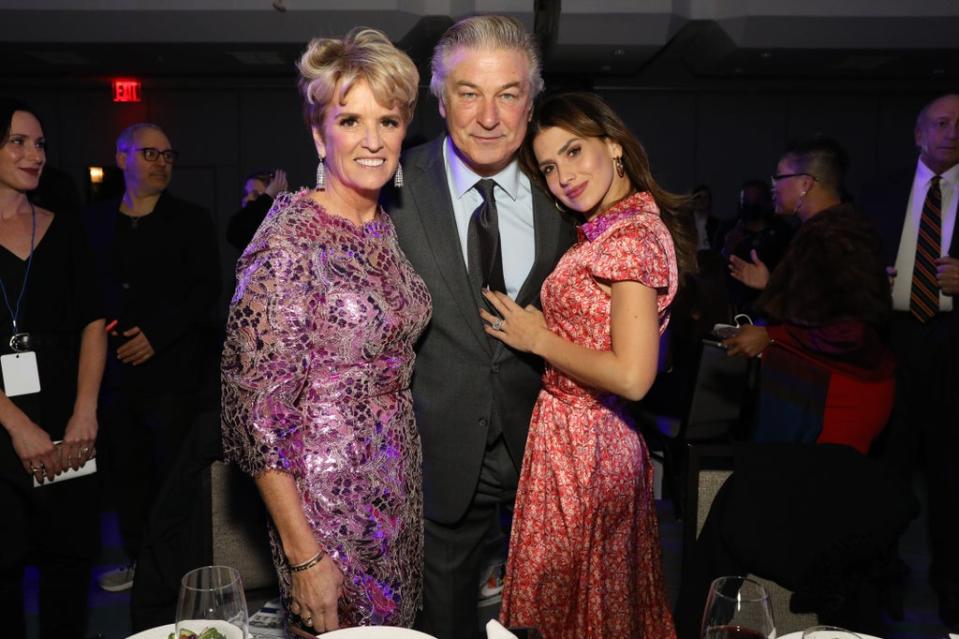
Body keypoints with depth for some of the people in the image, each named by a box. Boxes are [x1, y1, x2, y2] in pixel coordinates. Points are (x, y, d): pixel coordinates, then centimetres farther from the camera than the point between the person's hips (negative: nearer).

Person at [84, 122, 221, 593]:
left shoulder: (190, 221, 4)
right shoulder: (95, 220, 13)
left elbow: (206, 289, -4)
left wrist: (156, 334, -13)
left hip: (170, 371, -3)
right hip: (115, 371, 3)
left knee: (173, 473, 0)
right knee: (125, 471, 9)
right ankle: (137, 559, 26)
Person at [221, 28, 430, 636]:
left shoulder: (387, 227, 2)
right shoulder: (289, 240, -20)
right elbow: (258, 408, -19)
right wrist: (304, 555, -17)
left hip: (399, 485, 7)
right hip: (326, 490, -6)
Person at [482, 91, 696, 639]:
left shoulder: (632, 235, -20)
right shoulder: (609, 229, 9)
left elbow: (632, 378, -26)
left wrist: (538, 338, -17)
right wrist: (541, 328, 2)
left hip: (580, 447, -9)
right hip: (611, 442, 9)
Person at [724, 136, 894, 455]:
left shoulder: (834, 237, -19)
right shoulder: (824, 229, 10)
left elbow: (853, 333, -24)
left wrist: (770, 336, -19)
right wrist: (770, 284, 17)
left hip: (843, 395, -9)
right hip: (824, 384, 9)